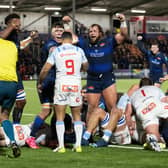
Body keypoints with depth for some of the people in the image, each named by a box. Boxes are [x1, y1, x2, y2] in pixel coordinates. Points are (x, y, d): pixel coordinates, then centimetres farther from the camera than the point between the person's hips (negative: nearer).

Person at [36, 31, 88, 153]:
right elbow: (85, 67, 19)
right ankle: (78, 144, 7)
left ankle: (61, 146, -3)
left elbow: (45, 69, -1)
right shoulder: (79, 51, 5)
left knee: (60, 117, 3)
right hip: (76, 84, 2)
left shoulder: (56, 51, 0)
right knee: (77, 116, 12)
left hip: (61, 84, -1)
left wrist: (40, 83, 13)